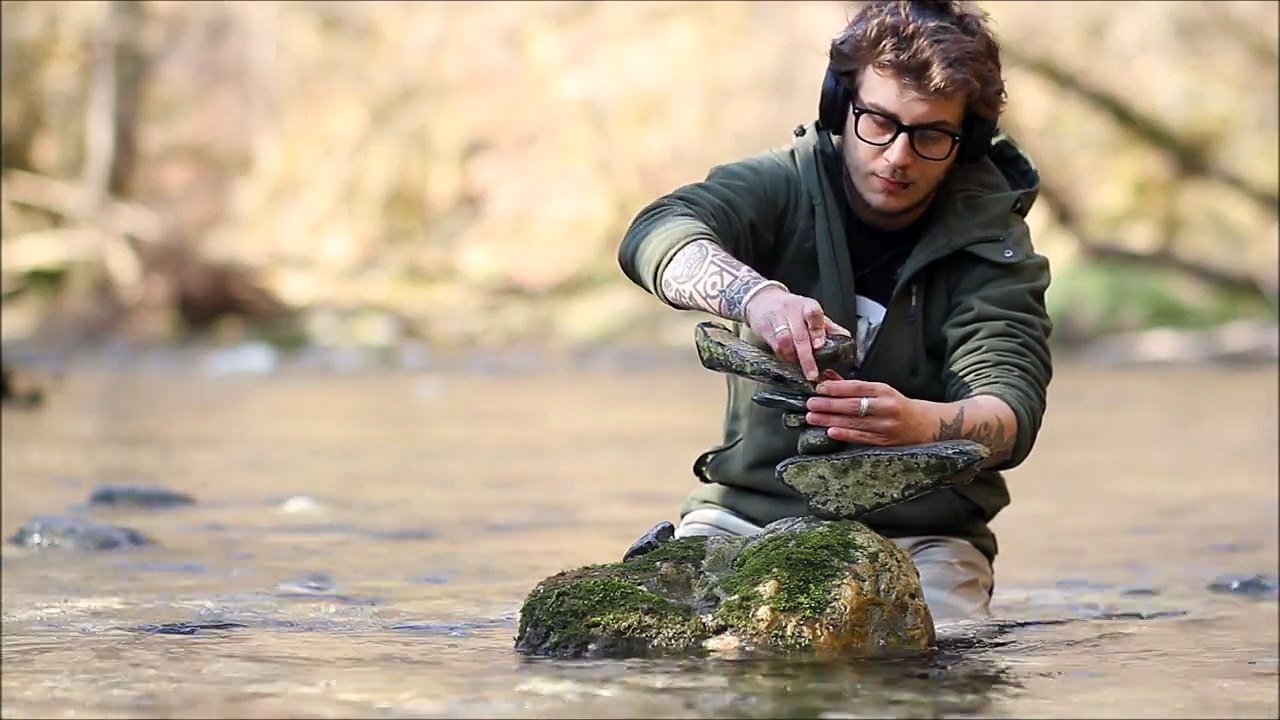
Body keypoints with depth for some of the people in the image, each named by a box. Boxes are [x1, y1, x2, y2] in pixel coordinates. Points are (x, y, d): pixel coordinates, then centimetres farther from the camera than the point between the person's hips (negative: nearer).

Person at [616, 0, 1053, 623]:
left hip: (921, 535, 0)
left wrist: (919, 423, -42)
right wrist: (755, 295, -43)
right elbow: (655, 234, -20)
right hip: (749, 510, 0)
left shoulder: (992, 243, -2)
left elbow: (1013, 411, -17)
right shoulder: (786, 185, 0)